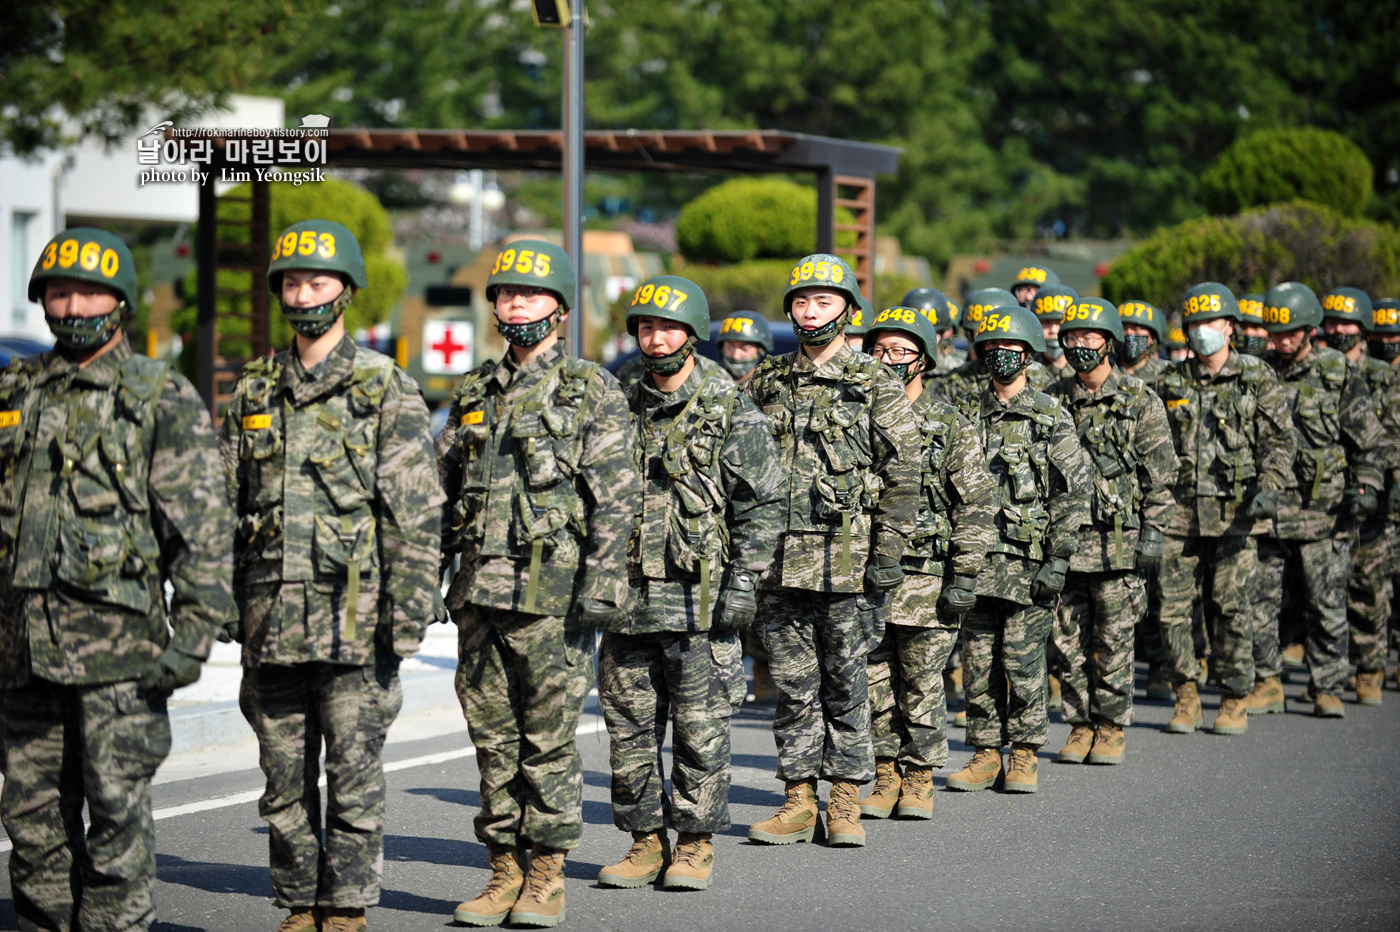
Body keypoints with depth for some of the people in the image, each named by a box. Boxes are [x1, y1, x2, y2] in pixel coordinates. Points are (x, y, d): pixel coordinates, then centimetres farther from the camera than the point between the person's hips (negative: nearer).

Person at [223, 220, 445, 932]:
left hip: (353, 621, -4)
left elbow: (416, 512, -5)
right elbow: (226, 505, 16)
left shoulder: (387, 390, -1)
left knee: (353, 774, -1)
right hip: (271, 623, 5)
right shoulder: (253, 391, 13)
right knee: (284, 776, 8)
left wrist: (409, 607, -12)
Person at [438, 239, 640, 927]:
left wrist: (603, 581, -14)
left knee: (548, 739, -1)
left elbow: (617, 496, -6)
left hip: (552, 592, -5)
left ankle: (547, 876, 6)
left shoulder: (592, 392, 0)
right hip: (479, 592, 5)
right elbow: (440, 486, 19)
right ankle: (504, 870, 15)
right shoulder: (474, 393, 15)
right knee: (493, 739, 7)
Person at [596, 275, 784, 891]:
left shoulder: (731, 412, -1)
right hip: (626, 596, 5)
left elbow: (762, 504, -3)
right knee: (629, 725, 6)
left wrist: (744, 580, -11)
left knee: (700, 728, -1)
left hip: (699, 602, -5)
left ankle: (695, 844, 8)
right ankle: (645, 841, 15)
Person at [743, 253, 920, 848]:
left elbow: (902, 476, -3)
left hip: (848, 559, -3)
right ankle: (798, 801, 12)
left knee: (845, 682, 3)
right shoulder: (767, 384, 11)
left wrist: (888, 554, -10)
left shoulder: (876, 386, 0)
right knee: (793, 684, 6)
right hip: (779, 560, 3)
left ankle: (845, 802, 10)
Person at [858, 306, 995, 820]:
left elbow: (977, 505, -3)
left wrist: (964, 576, -10)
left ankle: (919, 779, 14)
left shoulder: (952, 428, -1)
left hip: (925, 581, -3)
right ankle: (886, 776, 16)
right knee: (873, 683, 5)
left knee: (921, 688, 2)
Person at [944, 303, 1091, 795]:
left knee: (1022, 658, -3)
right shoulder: (971, 417, 12)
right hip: (977, 560, 4)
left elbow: (1074, 492, -5)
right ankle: (986, 753, 13)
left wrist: (1058, 560, -11)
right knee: (978, 660, 5)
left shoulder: (1051, 418, -1)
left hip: (1028, 560, -4)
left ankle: (1025, 756, 7)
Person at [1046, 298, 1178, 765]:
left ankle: (1111, 727, 10)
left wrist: (1154, 531, -8)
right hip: (1063, 538, 3)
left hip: (1117, 541, -3)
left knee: (1114, 639, 0)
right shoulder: (1053, 401, 9)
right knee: (1069, 638, 5)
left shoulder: (1141, 400, -1)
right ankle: (1081, 725, 15)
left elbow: (1160, 473, -1)